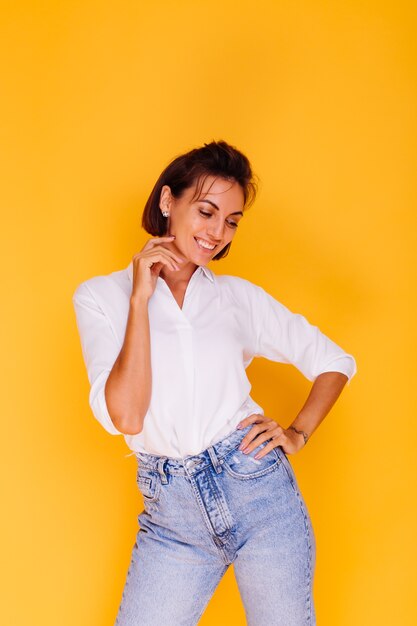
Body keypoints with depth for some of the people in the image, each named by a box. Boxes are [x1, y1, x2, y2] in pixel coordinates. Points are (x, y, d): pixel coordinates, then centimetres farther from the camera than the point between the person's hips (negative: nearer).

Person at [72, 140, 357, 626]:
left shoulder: (239, 297, 5)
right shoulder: (100, 296, 0)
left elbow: (335, 361, 14)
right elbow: (126, 417, -13)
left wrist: (299, 433, 0)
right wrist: (140, 298, -13)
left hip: (257, 486, 1)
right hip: (171, 512, -1)